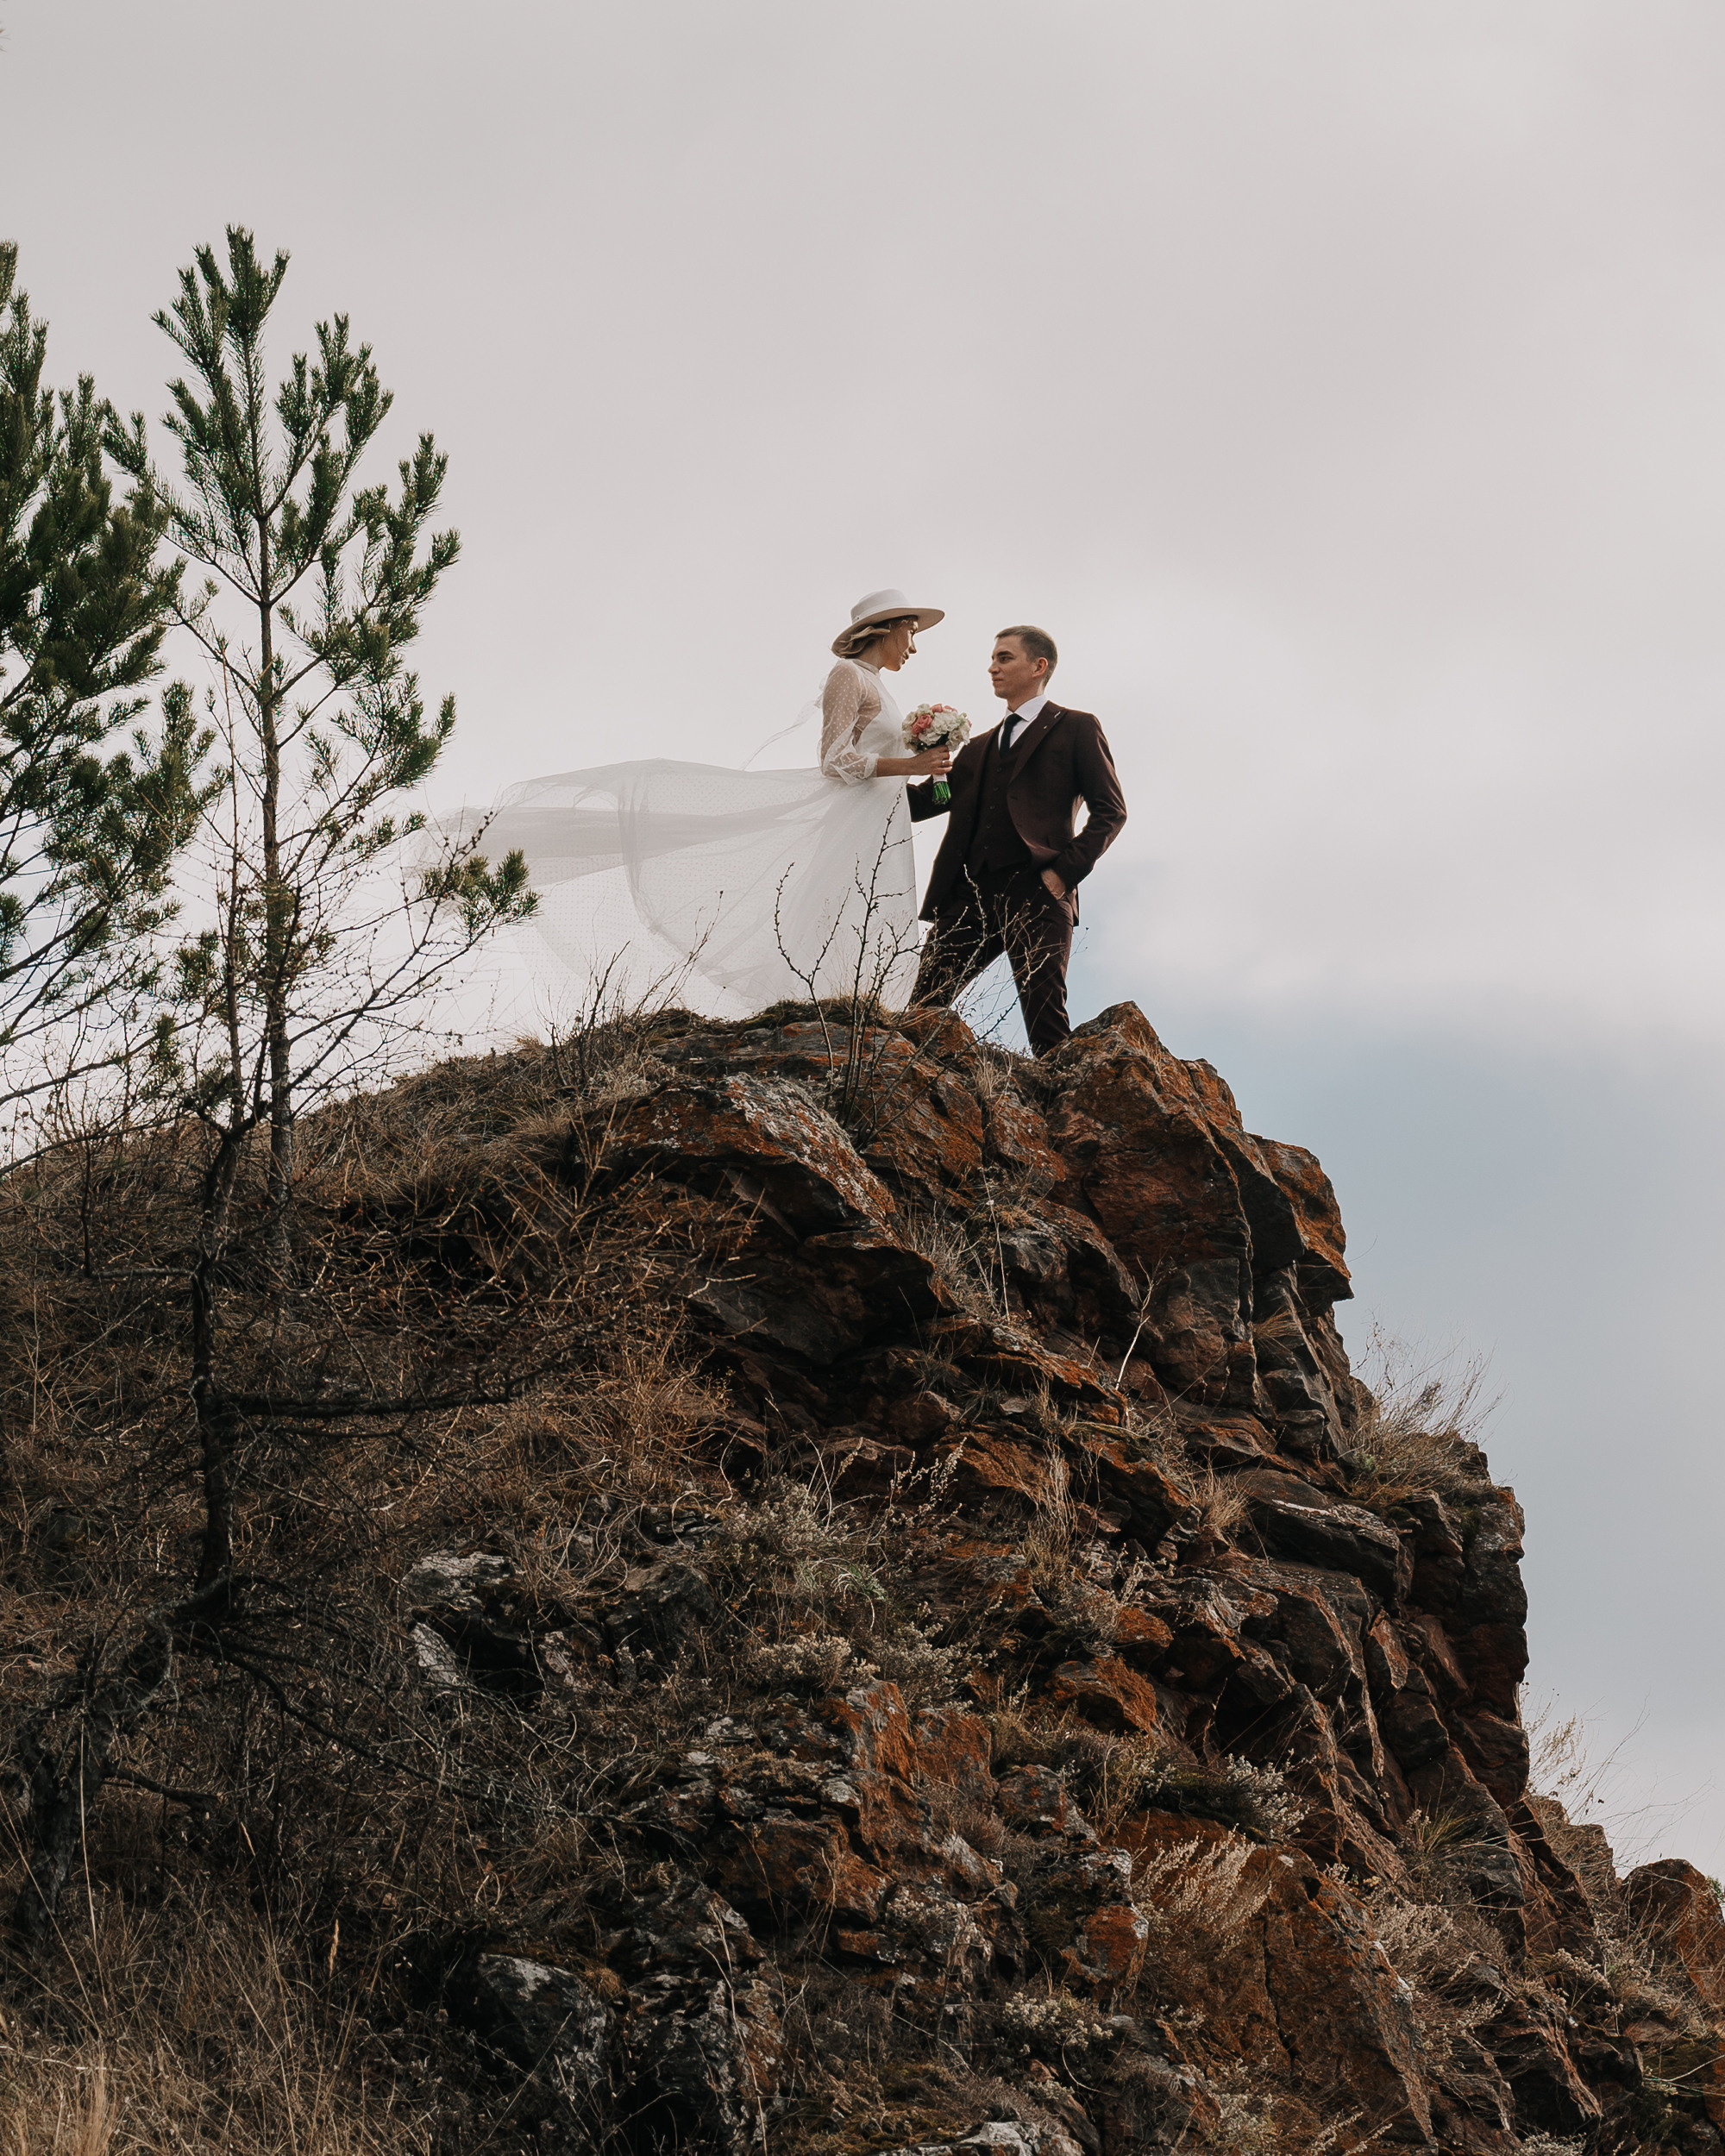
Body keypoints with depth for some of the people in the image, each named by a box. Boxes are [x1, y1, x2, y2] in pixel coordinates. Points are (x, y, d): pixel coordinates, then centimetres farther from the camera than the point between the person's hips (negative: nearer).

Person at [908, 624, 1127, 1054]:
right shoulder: (979, 747, 28)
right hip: (970, 894, 6)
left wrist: (1066, 871, -9)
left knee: (1045, 1021, -13)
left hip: (1035, 891, -5)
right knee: (923, 1007, -6)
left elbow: (1110, 810, 2)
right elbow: (924, 801, 21)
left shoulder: (1075, 729, 11)